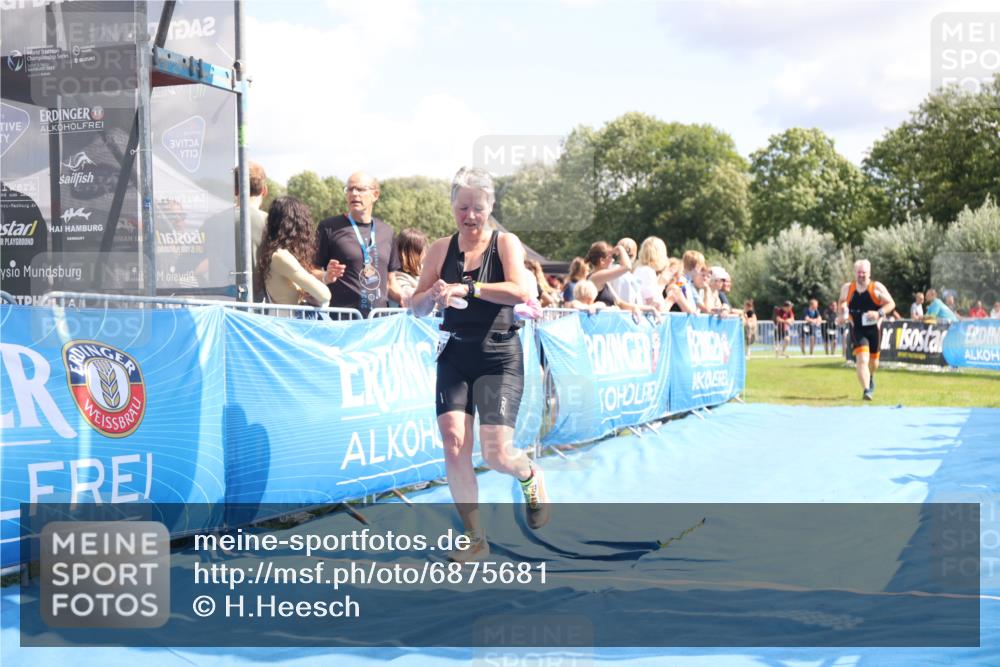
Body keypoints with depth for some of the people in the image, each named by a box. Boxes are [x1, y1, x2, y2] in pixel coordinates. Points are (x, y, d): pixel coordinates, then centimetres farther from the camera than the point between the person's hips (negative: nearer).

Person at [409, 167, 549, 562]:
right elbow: (416, 308, 7)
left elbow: (520, 292, -20)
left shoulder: (505, 244, -2)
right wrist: (433, 293, -15)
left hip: (499, 356, -3)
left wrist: (467, 287, -25)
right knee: (453, 444, -12)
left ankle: (530, 475, 27)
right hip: (455, 356, 3)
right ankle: (474, 538, 3)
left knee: (496, 453, -11)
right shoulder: (441, 249, 8)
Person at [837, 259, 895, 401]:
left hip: (874, 329, 1)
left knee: (873, 360, 17)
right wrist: (842, 314, 2)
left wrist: (879, 313, -23)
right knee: (862, 359, -20)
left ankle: (871, 377, 51)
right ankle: (866, 390, -24)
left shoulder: (877, 288, -9)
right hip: (857, 330, -1)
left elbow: (891, 304, -6)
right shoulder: (847, 288, -2)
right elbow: (842, 301, 18)